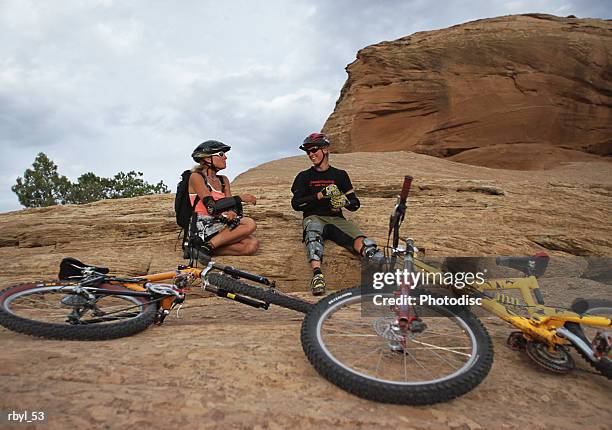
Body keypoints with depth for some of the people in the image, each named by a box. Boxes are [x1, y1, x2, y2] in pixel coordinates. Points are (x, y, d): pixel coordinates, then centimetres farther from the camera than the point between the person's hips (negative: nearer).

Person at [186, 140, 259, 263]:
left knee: (252, 245, -19)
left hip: (220, 227, 7)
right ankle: (207, 247, -20)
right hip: (202, 228, -7)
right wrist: (240, 198, -15)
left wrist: (230, 212, -19)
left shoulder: (223, 180, 16)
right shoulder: (196, 177, -5)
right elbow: (211, 207, -18)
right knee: (250, 224, -24)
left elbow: (231, 207, 6)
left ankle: (207, 249, -11)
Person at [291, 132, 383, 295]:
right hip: (314, 218, -1)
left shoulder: (340, 175, 16)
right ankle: (317, 275, -55)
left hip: (336, 218, 1)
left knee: (360, 239, -29)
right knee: (313, 231, -39)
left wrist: (344, 201, -11)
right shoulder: (304, 176, 14)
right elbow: (295, 203, 0)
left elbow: (355, 203, 14)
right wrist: (320, 195, -11)